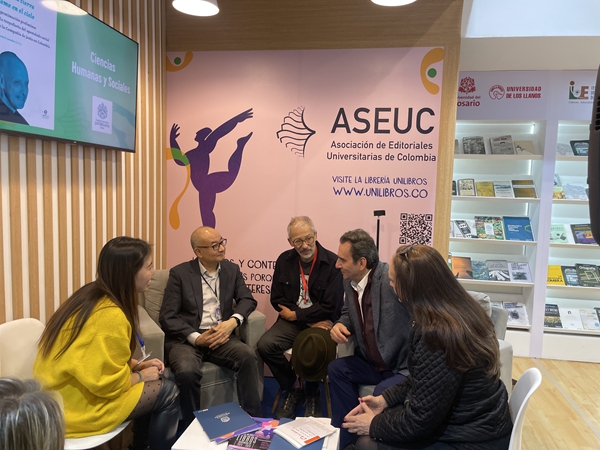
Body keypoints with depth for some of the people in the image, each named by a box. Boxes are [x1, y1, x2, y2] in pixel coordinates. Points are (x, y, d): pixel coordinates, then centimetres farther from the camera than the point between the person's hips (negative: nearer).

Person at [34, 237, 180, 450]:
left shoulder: (92, 293, -1)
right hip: (75, 406, -9)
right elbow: (109, 383, -25)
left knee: (153, 385, 16)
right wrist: (140, 375, -8)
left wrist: (137, 365, 3)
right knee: (168, 392, -1)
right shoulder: (110, 315, -29)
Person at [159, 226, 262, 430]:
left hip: (220, 336, 3)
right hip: (186, 339, -2)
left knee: (248, 355, -26)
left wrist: (233, 321, -16)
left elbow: (247, 300, 5)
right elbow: (167, 317, -6)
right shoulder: (179, 273, -2)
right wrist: (196, 338, -19)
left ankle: (252, 419, -11)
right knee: (187, 371, -33)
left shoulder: (232, 270, 10)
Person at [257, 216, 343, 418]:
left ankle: (312, 394, 1)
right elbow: (277, 299, 2)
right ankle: (290, 390, 5)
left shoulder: (333, 263, -11)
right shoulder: (284, 260, 2)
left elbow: (330, 307, -14)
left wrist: (295, 314, -10)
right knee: (265, 346, -22)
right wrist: (310, 320, -9)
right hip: (292, 321, 4)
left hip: (321, 323, -4)